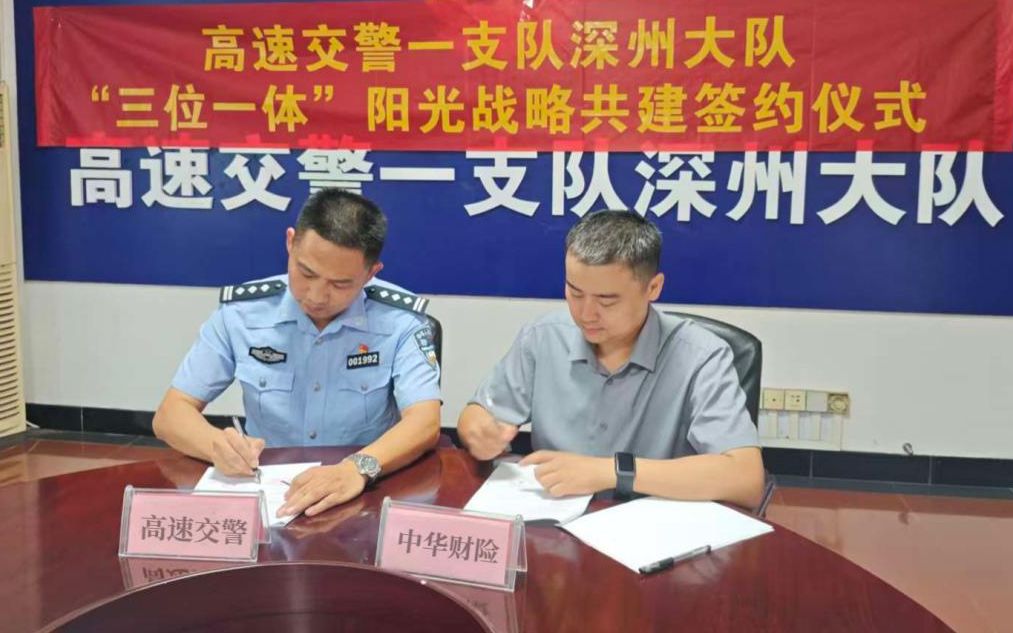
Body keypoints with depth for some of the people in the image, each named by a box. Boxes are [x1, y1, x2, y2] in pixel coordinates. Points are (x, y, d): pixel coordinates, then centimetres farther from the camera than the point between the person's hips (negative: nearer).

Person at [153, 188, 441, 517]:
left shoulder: (399, 319, -8)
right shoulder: (240, 313, -3)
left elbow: (425, 422, -17)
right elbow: (171, 415, -1)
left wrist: (360, 467, -36)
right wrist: (217, 444, -23)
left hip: (367, 495, -1)